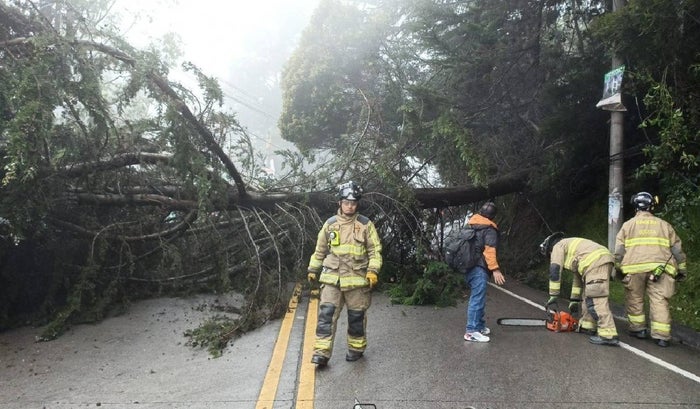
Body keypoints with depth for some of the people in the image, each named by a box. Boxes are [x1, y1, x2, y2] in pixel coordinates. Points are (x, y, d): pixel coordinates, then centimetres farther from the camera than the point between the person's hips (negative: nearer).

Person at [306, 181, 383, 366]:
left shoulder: (365, 224, 0)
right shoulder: (330, 224, 7)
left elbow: (375, 250, 2)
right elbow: (320, 250, 16)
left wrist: (373, 270, -10)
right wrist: (312, 269, 18)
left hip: (356, 279, -1)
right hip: (332, 278, 2)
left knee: (356, 316, 9)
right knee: (326, 314, -6)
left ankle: (356, 348, 27)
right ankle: (321, 352, -3)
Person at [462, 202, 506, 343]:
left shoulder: (470, 225, 16)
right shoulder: (490, 230, -7)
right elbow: (490, 251, -19)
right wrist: (495, 269, -25)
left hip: (468, 266, 9)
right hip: (478, 269, -9)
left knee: (476, 298, 18)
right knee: (477, 299, -9)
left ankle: (480, 325, 26)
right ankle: (471, 332, -10)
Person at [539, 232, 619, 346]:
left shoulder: (558, 246, 13)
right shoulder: (572, 249, 37)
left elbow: (555, 271, 4)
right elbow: (578, 276, 39)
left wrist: (553, 296, 8)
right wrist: (574, 300, 41)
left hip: (595, 263, -10)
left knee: (596, 300, -13)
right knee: (588, 294, 20)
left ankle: (609, 335, -19)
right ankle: (587, 326, 23)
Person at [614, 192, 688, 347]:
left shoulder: (628, 225, 13)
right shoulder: (664, 225, 17)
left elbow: (619, 251, 6)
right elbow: (677, 249, 16)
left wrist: (619, 268, 13)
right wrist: (681, 270, 21)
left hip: (635, 267, -1)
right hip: (660, 268, 1)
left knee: (635, 299, 13)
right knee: (659, 301, 1)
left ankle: (638, 329, 19)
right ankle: (661, 335, -1)